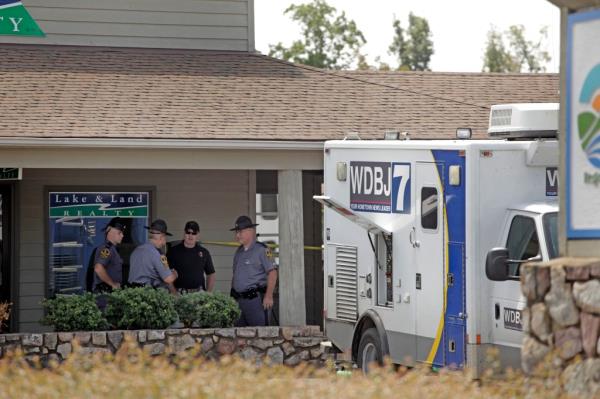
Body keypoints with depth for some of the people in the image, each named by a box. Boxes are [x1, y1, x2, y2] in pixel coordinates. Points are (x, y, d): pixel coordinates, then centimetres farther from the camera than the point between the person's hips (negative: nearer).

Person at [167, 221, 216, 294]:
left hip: (199, 293, 2)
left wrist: (208, 293, 5)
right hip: (179, 293, -2)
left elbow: (211, 274, 17)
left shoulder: (204, 252, 13)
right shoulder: (173, 251, 6)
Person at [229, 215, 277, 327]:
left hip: (254, 299, -8)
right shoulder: (239, 252, 18)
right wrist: (232, 296, 18)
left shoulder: (261, 250, -6)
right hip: (238, 300, 8)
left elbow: (272, 272, -12)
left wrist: (268, 296, -17)